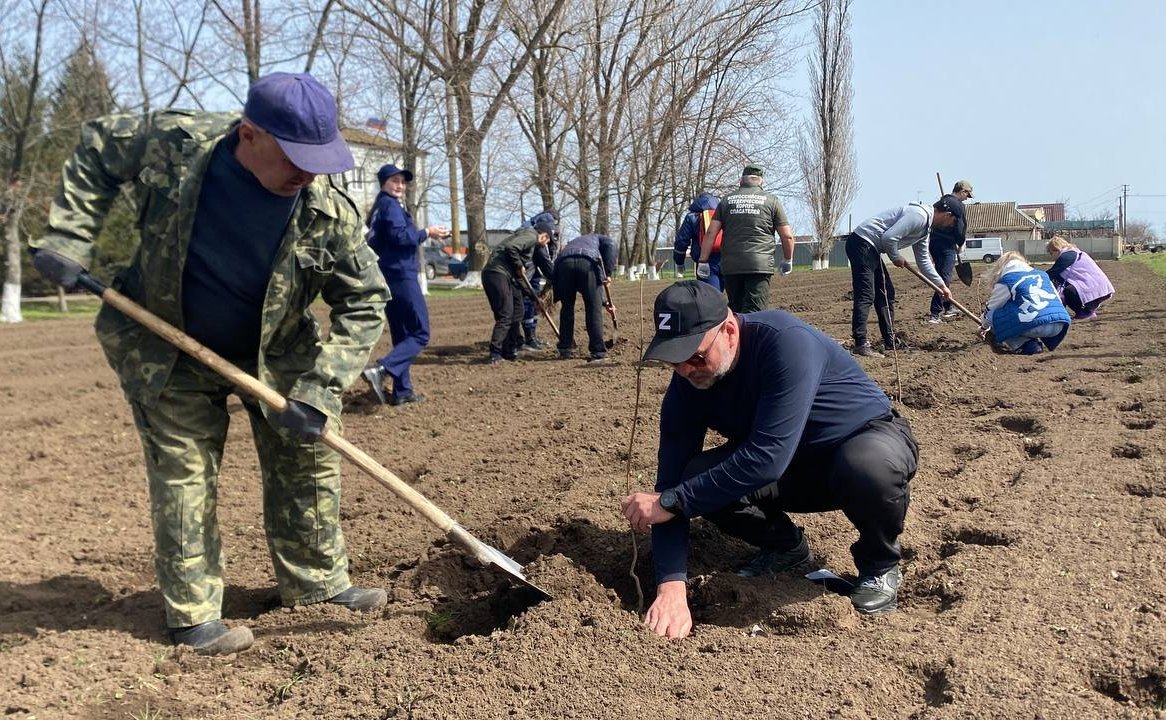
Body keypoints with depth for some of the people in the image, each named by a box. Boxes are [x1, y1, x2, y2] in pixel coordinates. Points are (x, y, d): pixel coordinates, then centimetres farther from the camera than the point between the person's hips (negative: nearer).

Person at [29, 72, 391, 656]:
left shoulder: (329, 212, -26)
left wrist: (319, 389, -26)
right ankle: (192, 615, 15)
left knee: (309, 460, 6)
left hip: (277, 354, 2)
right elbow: (95, 150, -4)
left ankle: (316, 581, 26)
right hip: (169, 352, -1)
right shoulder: (173, 144, -25)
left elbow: (365, 303, -17)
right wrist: (69, 236, -13)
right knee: (184, 476, 1)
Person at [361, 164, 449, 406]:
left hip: (388, 277, 10)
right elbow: (399, 236, -21)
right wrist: (427, 232, -11)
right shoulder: (391, 205, -7)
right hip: (401, 276, -10)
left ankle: (402, 391, 13)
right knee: (420, 333, -9)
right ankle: (381, 370, -23)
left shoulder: (377, 208, 21)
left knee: (402, 335, 13)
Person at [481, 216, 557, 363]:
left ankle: (509, 351, 25)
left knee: (516, 314, 17)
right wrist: (519, 266, -7)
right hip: (497, 273, -10)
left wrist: (535, 297, 29)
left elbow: (519, 278, 29)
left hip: (505, 276, 10)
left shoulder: (532, 246, 28)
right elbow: (510, 247, -21)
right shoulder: (530, 235, -1)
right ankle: (495, 354, -10)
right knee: (505, 316, -10)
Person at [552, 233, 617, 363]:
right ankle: (598, 353, 9)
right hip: (588, 263, -3)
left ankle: (565, 350, 23)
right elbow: (611, 244, 7)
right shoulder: (598, 239, 36)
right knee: (594, 309, 6)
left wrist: (604, 303, 44)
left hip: (563, 263, 4)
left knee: (567, 308, 19)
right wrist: (608, 273, 4)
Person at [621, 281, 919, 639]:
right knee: (696, 479, -21)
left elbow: (768, 457, -40)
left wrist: (670, 501, -36)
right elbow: (672, 482, -19)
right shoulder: (686, 387, -15)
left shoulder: (787, 341, -34)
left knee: (869, 466, -41)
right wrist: (671, 588, -31)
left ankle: (879, 566, -6)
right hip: (793, 475, 5)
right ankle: (784, 546, 9)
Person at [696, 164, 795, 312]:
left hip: (730, 265, 3)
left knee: (735, 312, 15)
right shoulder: (771, 201, 7)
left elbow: (710, 233, 5)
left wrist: (703, 261, 9)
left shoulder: (727, 200, 13)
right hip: (760, 265, -3)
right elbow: (787, 236, 6)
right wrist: (788, 261, 21)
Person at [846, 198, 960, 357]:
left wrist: (941, 285, 27)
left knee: (886, 293, 14)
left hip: (871, 248, 11)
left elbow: (923, 260, 26)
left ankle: (890, 341, 19)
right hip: (862, 243, -11)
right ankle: (860, 344, -15)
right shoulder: (919, 216, -16)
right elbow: (888, 237, -24)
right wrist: (896, 258, -6)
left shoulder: (925, 227, 17)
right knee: (866, 296, -14)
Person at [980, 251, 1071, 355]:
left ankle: (1027, 345, -4)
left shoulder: (1005, 281, 10)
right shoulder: (1042, 274, 26)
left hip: (1035, 325, -7)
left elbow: (991, 308, 21)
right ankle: (1036, 341, 12)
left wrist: (984, 327, 42)